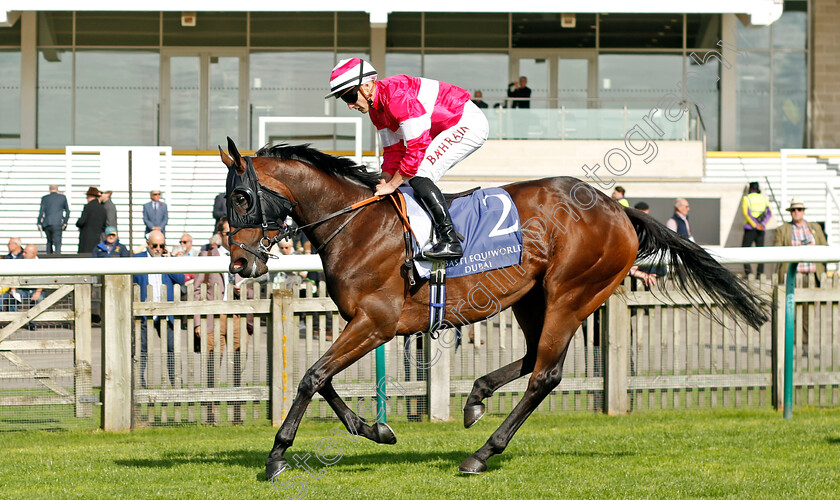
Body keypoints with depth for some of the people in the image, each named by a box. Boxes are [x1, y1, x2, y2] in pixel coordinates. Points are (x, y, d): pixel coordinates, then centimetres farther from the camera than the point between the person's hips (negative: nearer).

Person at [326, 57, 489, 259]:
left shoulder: (397, 95, -26)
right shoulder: (376, 108, 7)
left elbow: (417, 146, -26)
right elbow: (394, 150, 13)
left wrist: (392, 184, -19)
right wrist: (385, 183, 0)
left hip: (468, 122, -11)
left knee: (419, 176, -18)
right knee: (414, 176, 9)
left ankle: (450, 241, -20)